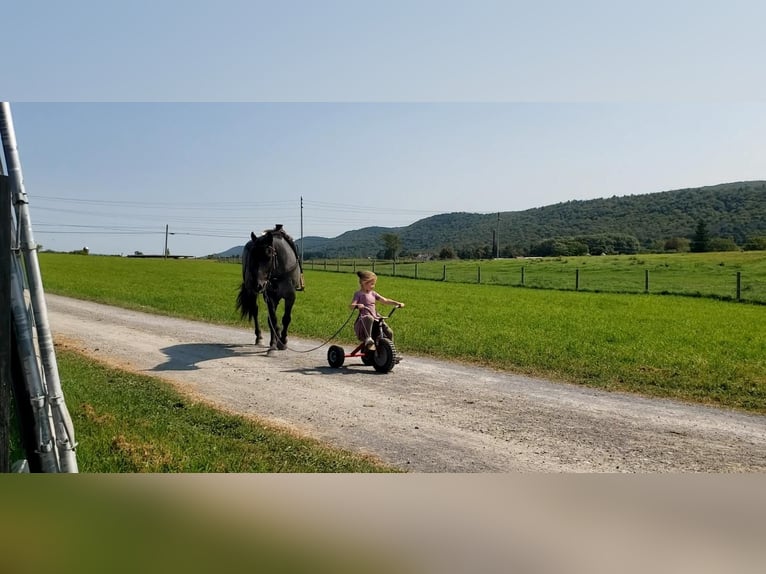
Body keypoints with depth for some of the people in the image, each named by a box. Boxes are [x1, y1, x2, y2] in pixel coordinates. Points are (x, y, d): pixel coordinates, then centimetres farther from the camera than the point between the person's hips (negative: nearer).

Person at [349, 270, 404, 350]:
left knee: (389, 332, -7)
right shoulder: (359, 294, -1)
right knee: (369, 319, -42)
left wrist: (397, 303, 5)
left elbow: (385, 300, 16)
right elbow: (351, 305, -14)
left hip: (375, 317, 6)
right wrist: (357, 306, -37)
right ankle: (368, 339, -46)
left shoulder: (373, 293, 16)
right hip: (364, 318, -6)